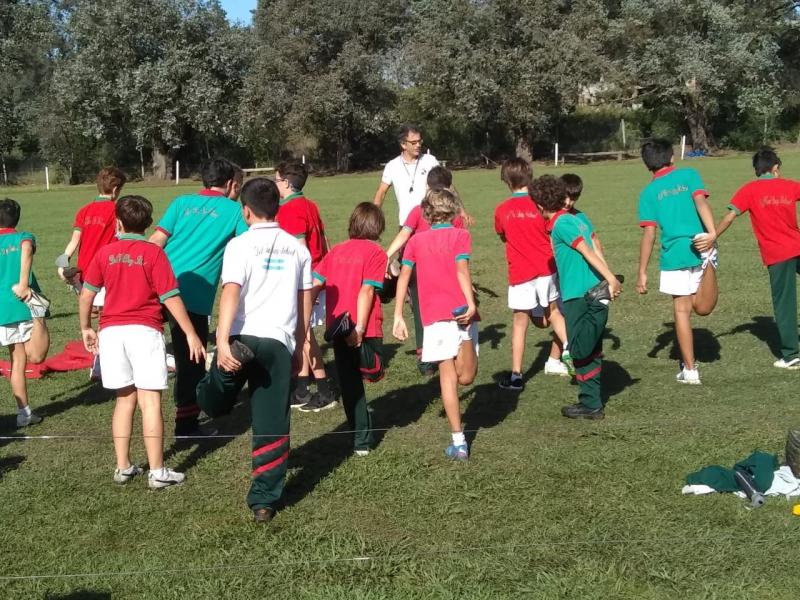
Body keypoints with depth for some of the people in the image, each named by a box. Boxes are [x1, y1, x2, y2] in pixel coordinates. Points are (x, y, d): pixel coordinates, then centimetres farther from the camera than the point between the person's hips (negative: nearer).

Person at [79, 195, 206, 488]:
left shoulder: (105, 252, 6)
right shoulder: (153, 253, -3)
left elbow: (86, 294, 9)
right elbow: (171, 298, -7)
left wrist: (86, 328, 23)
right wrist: (191, 334, -3)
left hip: (111, 331, 3)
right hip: (144, 331, -3)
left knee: (125, 399, 14)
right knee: (150, 401, -2)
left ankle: (123, 467, 17)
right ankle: (157, 472, -1)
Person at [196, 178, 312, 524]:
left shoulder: (241, 245, -2)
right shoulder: (297, 248, 12)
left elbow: (231, 294, -15)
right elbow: (305, 301, 16)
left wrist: (222, 342, -22)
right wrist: (299, 346, 24)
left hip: (241, 338, -3)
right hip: (279, 343, 3)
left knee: (213, 404, 15)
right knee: (272, 427, 7)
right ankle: (264, 502, 10)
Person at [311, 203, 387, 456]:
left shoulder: (337, 250, 12)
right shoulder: (376, 253, -3)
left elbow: (314, 284, 3)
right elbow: (366, 291, -14)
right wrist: (359, 328, -19)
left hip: (337, 327, 5)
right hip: (363, 329, -5)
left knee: (350, 383, 12)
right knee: (373, 372, 15)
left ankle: (361, 439, 16)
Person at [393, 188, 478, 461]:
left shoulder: (416, 240, 14)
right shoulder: (461, 235, 7)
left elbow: (403, 276, 8)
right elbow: (461, 269, -9)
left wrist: (398, 317, 9)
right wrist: (471, 303, -20)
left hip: (434, 315, 1)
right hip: (462, 311, -1)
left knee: (448, 377, 4)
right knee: (465, 378, 12)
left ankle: (458, 442, 1)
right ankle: (465, 342, -13)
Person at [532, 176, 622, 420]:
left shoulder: (561, 224, -12)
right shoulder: (574, 219, 14)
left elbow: (587, 252, -19)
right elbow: (592, 251, 13)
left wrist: (611, 279, -25)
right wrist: (607, 281, 13)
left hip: (580, 297, -9)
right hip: (594, 294, 9)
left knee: (581, 352, 1)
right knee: (591, 351, 16)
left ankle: (591, 405, 8)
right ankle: (593, 401, 24)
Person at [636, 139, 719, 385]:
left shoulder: (649, 192, 7)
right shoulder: (689, 175, 8)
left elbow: (649, 234, 2)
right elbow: (701, 201, -12)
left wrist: (642, 273, 6)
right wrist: (712, 232, -26)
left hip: (674, 256, 0)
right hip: (701, 249, 0)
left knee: (682, 311, 10)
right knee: (702, 308, 5)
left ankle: (690, 370, 12)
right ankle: (708, 266, -25)